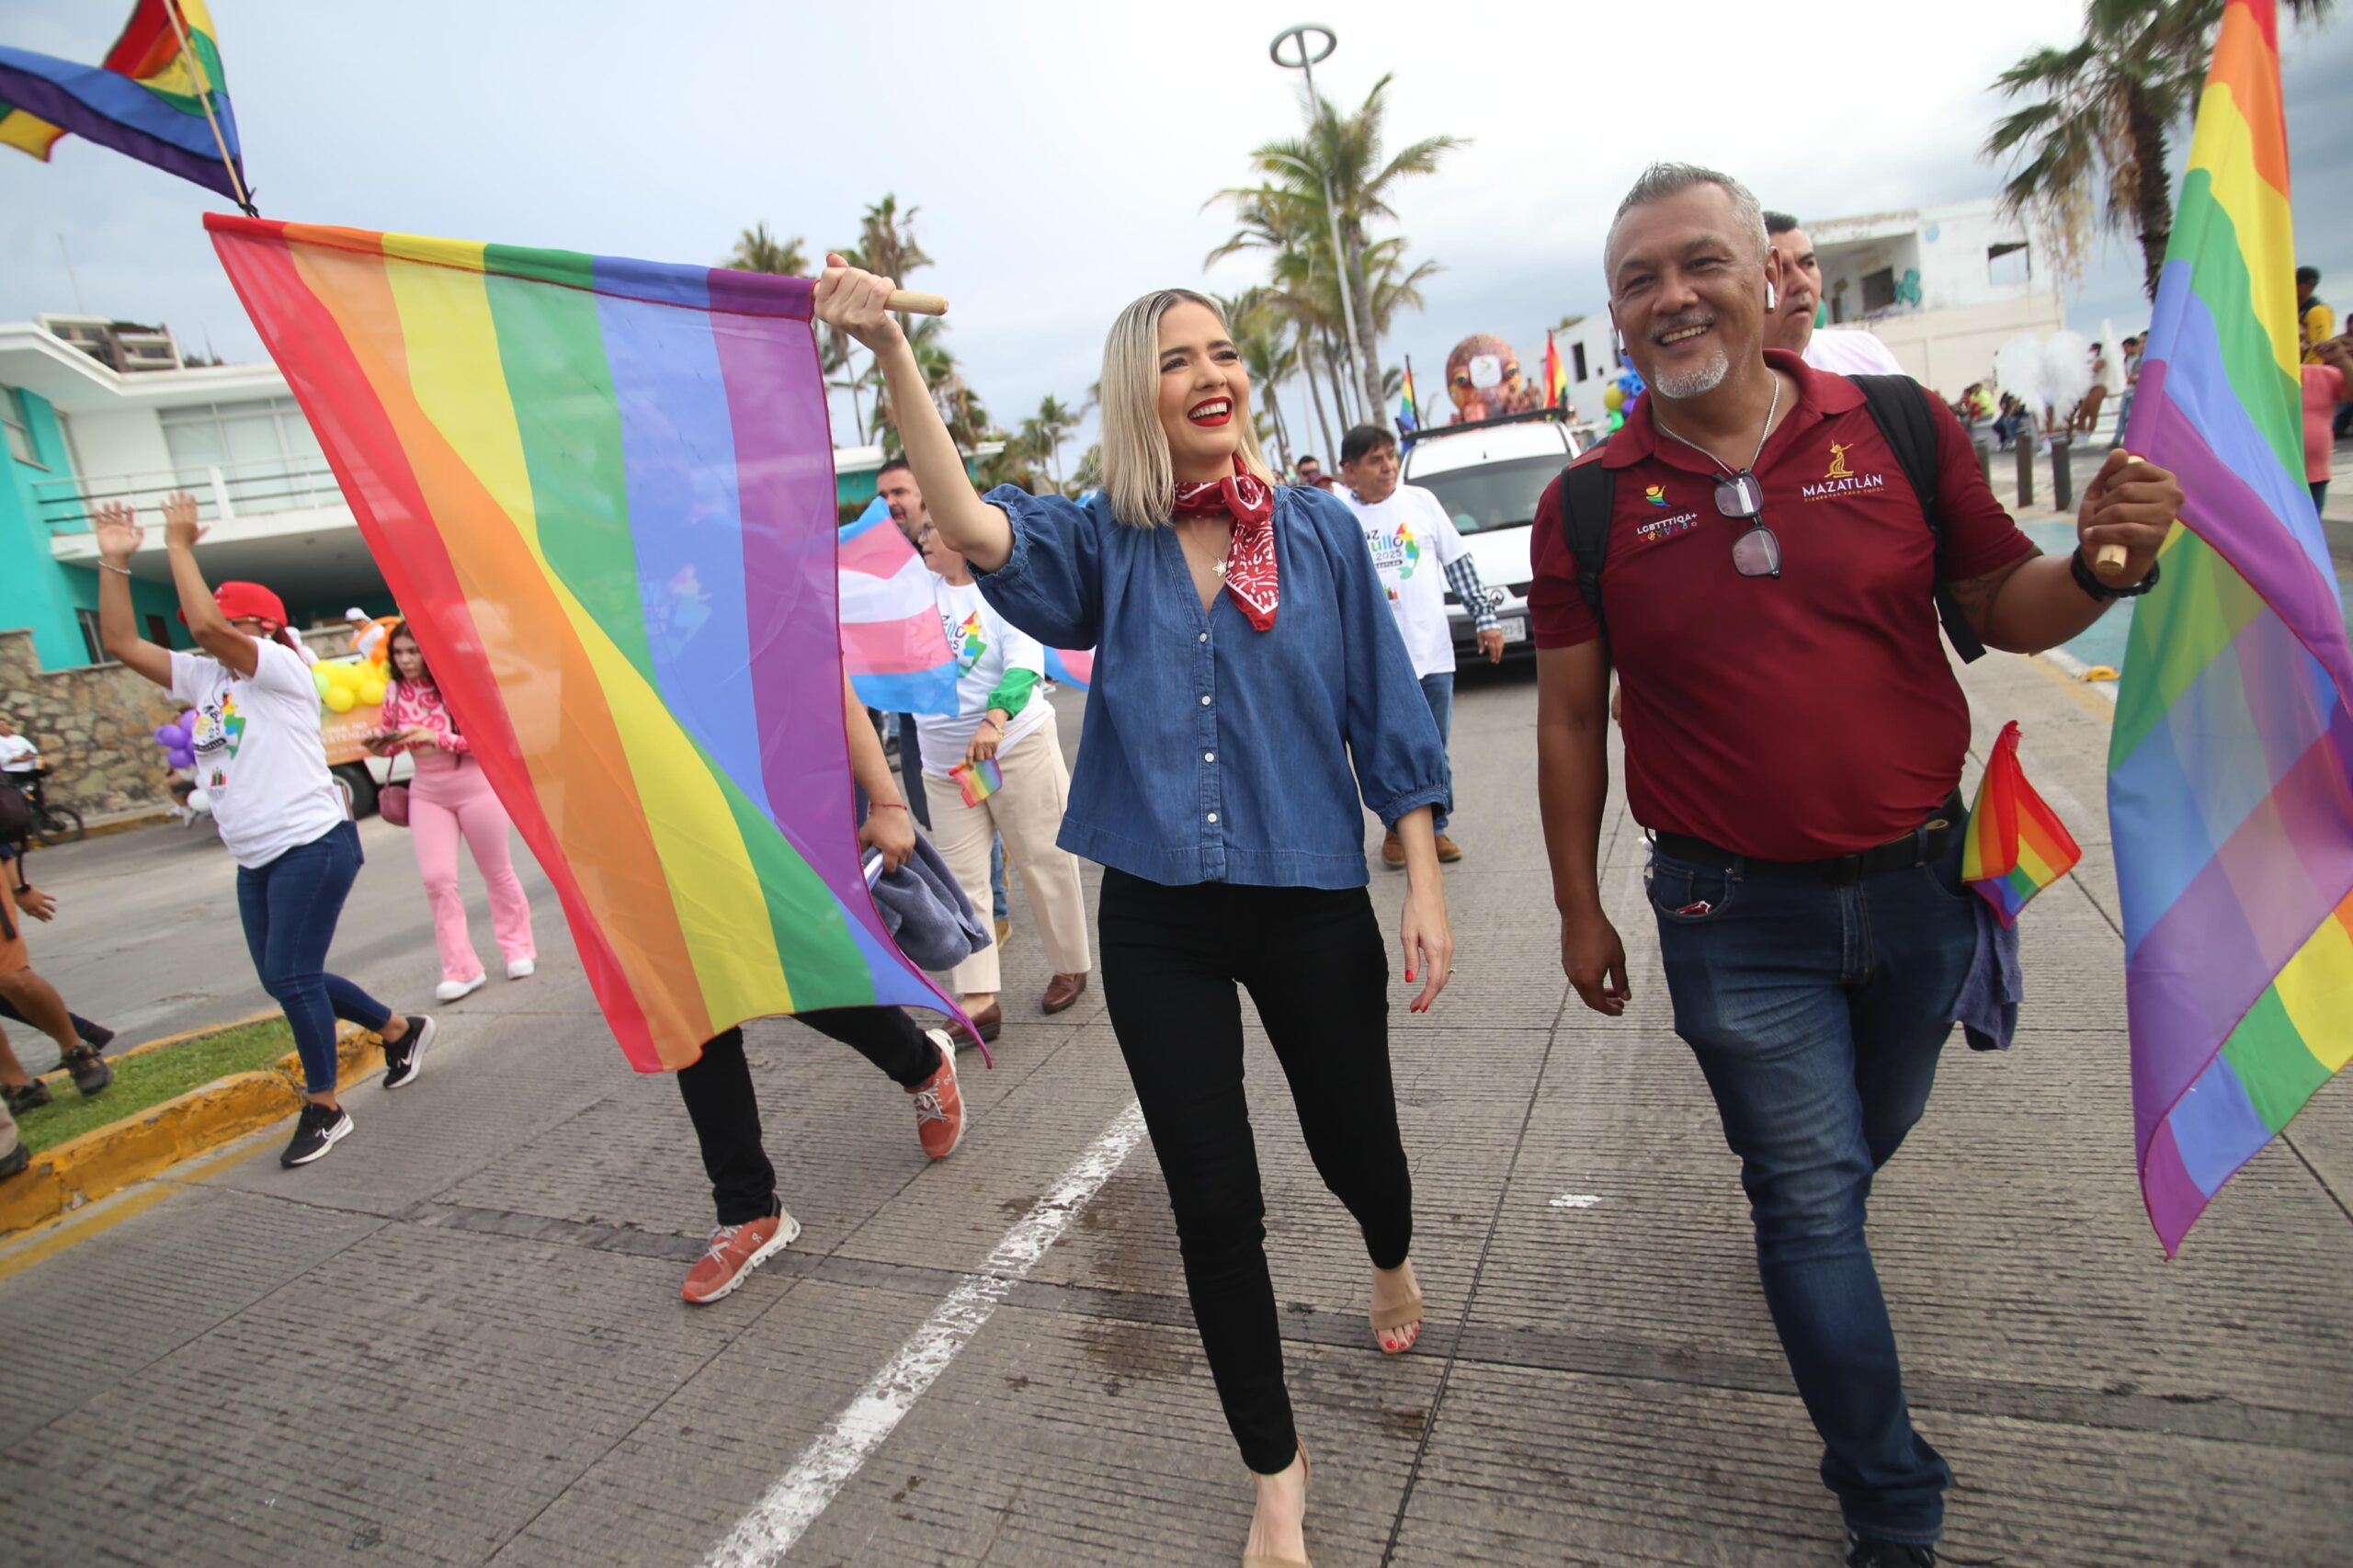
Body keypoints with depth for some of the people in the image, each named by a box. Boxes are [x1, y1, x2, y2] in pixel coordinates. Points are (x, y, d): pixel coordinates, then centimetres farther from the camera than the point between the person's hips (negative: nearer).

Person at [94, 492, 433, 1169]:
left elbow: (207, 622, -24)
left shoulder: (283, 671, -9)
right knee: (286, 978, 13)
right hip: (255, 860, 9)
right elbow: (121, 642, 10)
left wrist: (178, 545, -14)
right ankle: (400, 1029, 32)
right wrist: (114, 562, 3)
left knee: (290, 976, -9)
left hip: (313, 845, -9)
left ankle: (324, 1106, 6)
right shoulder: (202, 677, 13)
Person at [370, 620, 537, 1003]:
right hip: (427, 794, 4)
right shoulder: (395, 692, 0)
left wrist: (436, 737, -26)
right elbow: (394, 739, 14)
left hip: (475, 787, -4)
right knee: (437, 879, -6)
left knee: (497, 872, 10)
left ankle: (518, 949, 27)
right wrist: (381, 745, -8)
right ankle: (460, 969, 0)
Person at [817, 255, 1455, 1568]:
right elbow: (975, 528, -21)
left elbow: (1388, 719, 0)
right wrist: (893, 352, -31)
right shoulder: (1106, 545, -1)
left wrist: (1427, 890, -2)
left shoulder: (1323, 531, -1)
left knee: (1354, 1143, 17)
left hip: (1310, 903, 0)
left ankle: (1393, 1263, 58)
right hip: (1159, 920, 0)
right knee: (1215, 1205, 7)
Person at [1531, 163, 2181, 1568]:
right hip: (1738, 916, -2)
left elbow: (2004, 608, 5)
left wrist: (2103, 566, -18)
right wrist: (1581, 910, 0)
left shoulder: (1902, 427, -4)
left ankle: (1798, 1226, 60)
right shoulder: (1588, 505, -7)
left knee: (1870, 1136, 25)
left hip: (1920, 885, 3)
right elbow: (1571, 720, -2)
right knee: (1816, 1197, 7)